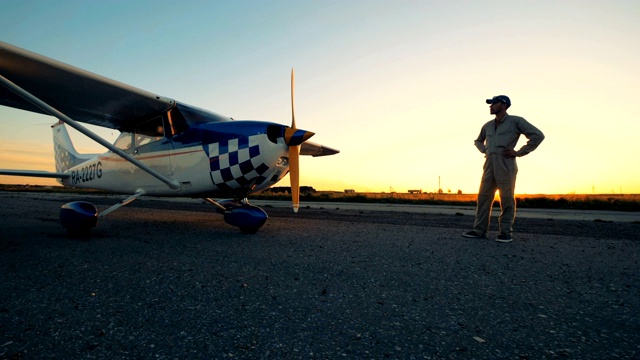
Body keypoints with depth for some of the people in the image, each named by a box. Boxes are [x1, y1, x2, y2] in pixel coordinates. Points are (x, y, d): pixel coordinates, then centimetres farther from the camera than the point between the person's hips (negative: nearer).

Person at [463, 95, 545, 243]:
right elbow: (478, 141, 35)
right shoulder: (488, 125, 18)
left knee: (507, 199, -1)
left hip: (506, 165, -5)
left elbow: (538, 135, -2)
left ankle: (506, 232, 6)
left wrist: (518, 152, -7)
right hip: (489, 165, 6)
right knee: (483, 197, 1)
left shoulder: (516, 121, 2)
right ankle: (479, 230, 4)